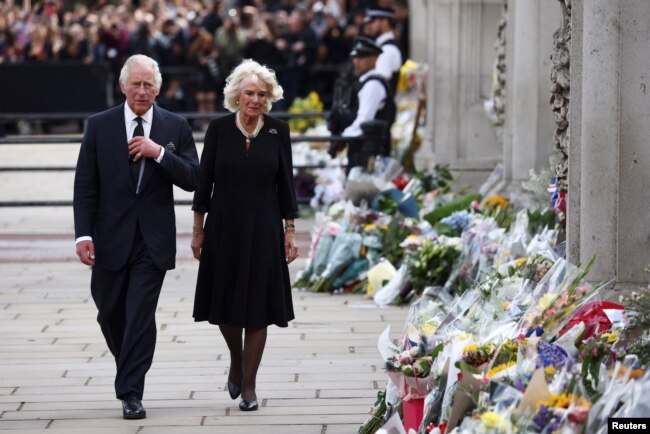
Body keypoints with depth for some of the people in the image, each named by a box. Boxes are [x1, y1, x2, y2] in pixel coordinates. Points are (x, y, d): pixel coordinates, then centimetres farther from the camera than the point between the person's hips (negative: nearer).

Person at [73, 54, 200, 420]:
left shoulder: (176, 127, 2)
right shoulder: (100, 126, 1)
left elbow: (193, 179, -3)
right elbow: (85, 185, -1)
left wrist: (158, 153, -17)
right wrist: (84, 234, -10)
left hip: (153, 239, -1)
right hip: (111, 237, 1)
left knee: (141, 315, -8)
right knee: (111, 313, 12)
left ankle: (131, 393, -4)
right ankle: (130, 371, 37)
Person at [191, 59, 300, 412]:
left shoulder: (278, 131, -2)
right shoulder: (218, 129, -3)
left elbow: (285, 183, 2)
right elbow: (204, 181, 1)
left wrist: (290, 232, -1)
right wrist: (198, 229, 0)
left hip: (263, 229, 0)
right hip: (224, 227, 0)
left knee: (257, 305, 0)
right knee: (224, 304, 6)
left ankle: (249, 385, 9)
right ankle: (236, 359, 35)